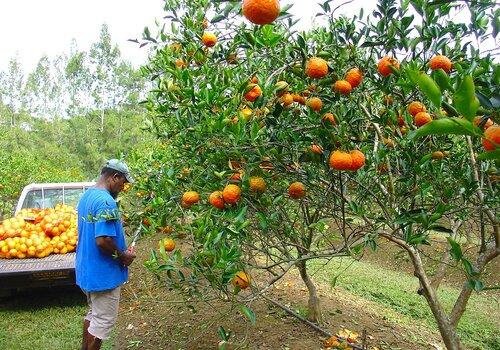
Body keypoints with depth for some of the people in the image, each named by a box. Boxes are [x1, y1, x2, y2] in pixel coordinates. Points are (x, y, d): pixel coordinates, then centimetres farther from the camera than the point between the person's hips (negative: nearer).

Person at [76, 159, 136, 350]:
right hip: (103, 273, -10)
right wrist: (123, 256, -14)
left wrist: (120, 251, 12)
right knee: (104, 320, 6)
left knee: (94, 313, 24)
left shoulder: (87, 195, 7)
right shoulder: (106, 201, -25)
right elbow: (103, 240, -31)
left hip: (87, 268, 10)